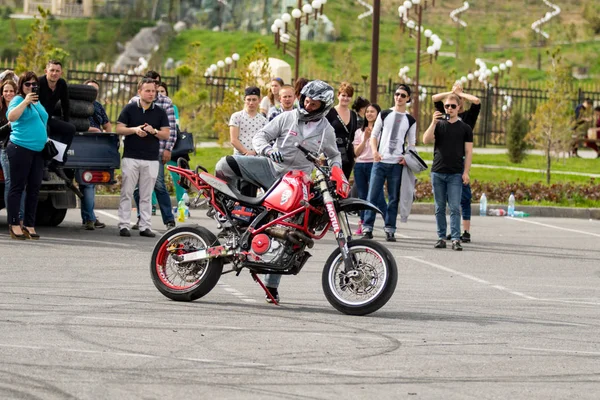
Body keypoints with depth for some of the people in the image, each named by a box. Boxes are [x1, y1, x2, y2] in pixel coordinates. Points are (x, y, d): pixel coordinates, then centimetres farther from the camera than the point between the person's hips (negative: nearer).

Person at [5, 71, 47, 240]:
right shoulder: (18, 100, -6)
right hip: (20, 148, -8)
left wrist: (46, 139, 20)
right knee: (17, 187, -3)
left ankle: (29, 225, 12)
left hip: (38, 150, 8)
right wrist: (26, 101, -28)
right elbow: (11, 117, -25)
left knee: (34, 188, 7)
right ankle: (14, 225, -1)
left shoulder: (38, 102, 18)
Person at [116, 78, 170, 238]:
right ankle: (124, 225, 1)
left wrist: (154, 131, -14)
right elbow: (119, 129, 1)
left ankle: (145, 226, 7)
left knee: (146, 196, 4)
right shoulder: (130, 109, 4)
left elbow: (166, 134, 5)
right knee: (126, 193, -1)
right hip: (131, 157, -1)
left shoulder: (160, 112, 7)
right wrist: (135, 130, -15)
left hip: (151, 159, 1)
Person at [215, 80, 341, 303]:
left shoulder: (326, 131, 6)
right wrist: (268, 150, -23)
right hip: (270, 167, 0)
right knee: (226, 165, -22)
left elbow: (334, 156, 21)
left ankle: (272, 285, 2)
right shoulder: (288, 118, 2)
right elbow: (261, 136, -1)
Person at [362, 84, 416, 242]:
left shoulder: (410, 120, 10)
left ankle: (390, 230, 8)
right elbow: (374, 135, 10)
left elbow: (412, 143, 12)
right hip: (380, 161, 0)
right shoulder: (384, 115, 9)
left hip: (397, 164, 1)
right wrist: (374, 151, -8)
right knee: (373, 195, -6)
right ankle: (367, 228, -4)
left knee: (394, 198, 3)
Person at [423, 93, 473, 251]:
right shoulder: (438, 125, 10)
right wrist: (433, 123, -15)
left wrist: (466, 172, -4)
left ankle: (456, 239, -9)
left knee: (455, 208, -7)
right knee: (440, 208, 5)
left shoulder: (465, 128, 7)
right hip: (437, 172, 2)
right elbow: (426, 140, -5)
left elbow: (468, 151, 5)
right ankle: (441, 237, 10)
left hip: (455, 174, -2)